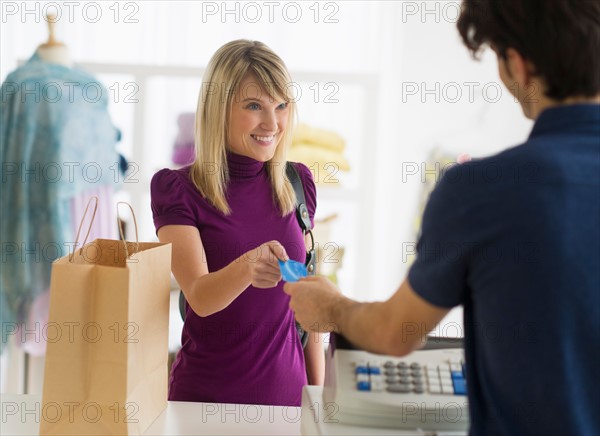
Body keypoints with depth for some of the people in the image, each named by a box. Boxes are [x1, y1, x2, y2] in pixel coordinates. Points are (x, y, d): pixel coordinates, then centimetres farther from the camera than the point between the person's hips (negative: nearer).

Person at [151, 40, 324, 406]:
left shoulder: (297, 184, 1)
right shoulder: (178, 189, -10)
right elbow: (200, 297, -22)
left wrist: (318, 390, 6)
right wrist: (247, 267, -41)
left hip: (286, 390, 3)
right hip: (204, 395, -3)